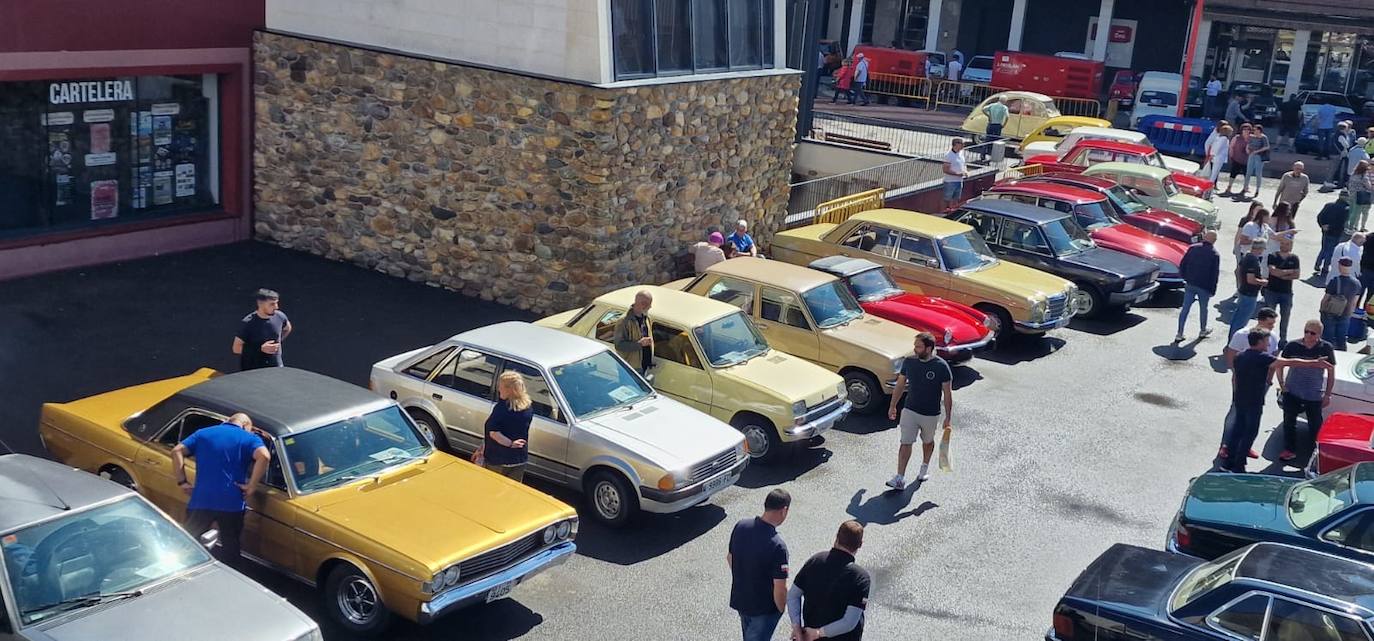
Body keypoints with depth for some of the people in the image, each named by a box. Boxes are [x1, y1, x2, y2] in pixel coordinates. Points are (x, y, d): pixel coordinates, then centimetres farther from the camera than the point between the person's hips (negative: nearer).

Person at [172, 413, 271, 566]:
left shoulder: (203, 433, 16)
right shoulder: (250, 438, 5)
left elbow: (177, 451, 4)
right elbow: (264, 456, -16)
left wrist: (182, 482, 4)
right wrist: (252, 486, -11)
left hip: (200, 501, 2)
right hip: (231, 504, -2)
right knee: (230, 548, 13)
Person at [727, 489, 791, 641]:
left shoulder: (740, 526, -12)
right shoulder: (777, 546, -31)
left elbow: (730, 558, 5)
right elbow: (779, 588, -25)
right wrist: (781, 609, -5)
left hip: (739, 599, 6)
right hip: (763, 608, -6)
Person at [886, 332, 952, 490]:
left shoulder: (941, 366, -17)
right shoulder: (908, 361, -6)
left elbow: (947, 393, -11)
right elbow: (900, 384, 7)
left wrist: (947, 417, -9)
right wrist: (892, 406, 11)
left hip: (931, 414, -2)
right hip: (910, 410, 2)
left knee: (928, 442, 20)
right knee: (905, 443, -5)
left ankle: (925, 467, 45)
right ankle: (900, 479, -6)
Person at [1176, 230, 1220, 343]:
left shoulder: (1193, 248, -1)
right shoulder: (1214, 254, -8)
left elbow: (1182, 264, 2)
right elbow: (1215, 274, -7)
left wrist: (1184, 277, 15)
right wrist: (1212, 290, -1)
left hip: (1190, 284, 2)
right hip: (1204, 287, -2)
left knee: (1185, 308, 3)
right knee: (1203, 308, 16)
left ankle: (1179, 334, 1)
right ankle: (1203, 331, 33)